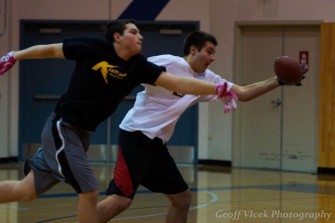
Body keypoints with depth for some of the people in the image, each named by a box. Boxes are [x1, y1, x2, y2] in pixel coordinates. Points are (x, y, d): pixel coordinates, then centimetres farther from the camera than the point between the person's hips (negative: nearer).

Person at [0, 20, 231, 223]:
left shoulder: (139, 66, -3)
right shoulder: (93, 47, -14)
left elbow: (180, 83, -9)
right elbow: (51, 50, 0)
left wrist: (217, 88, -19)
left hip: (81, 133, 6)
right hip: (62, 127, -6)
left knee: (27, 190, 12)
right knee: (89, 191, -11)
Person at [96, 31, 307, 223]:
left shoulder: (208, 79, 11)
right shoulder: (168, 63, -13)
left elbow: (243, 93, 14)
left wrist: (279, 81, 7)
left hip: (156, 143, 9)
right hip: (136, 136, -9)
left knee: (183, 198, 11)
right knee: (121, 199, -20)